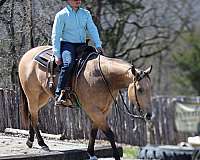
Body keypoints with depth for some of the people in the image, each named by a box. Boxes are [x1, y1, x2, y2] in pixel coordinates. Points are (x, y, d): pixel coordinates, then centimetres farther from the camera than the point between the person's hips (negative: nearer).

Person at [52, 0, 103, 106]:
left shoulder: (86, 14, 13)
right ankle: (59, 95, -34)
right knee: (68, 64, -33)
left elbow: (92, 30, 8)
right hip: (67, 44, -6)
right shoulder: (61, 15, -2)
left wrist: (98, 45, -9)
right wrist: (57, 55, -12)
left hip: (82, 45, 6)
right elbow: (56, 36, -4)